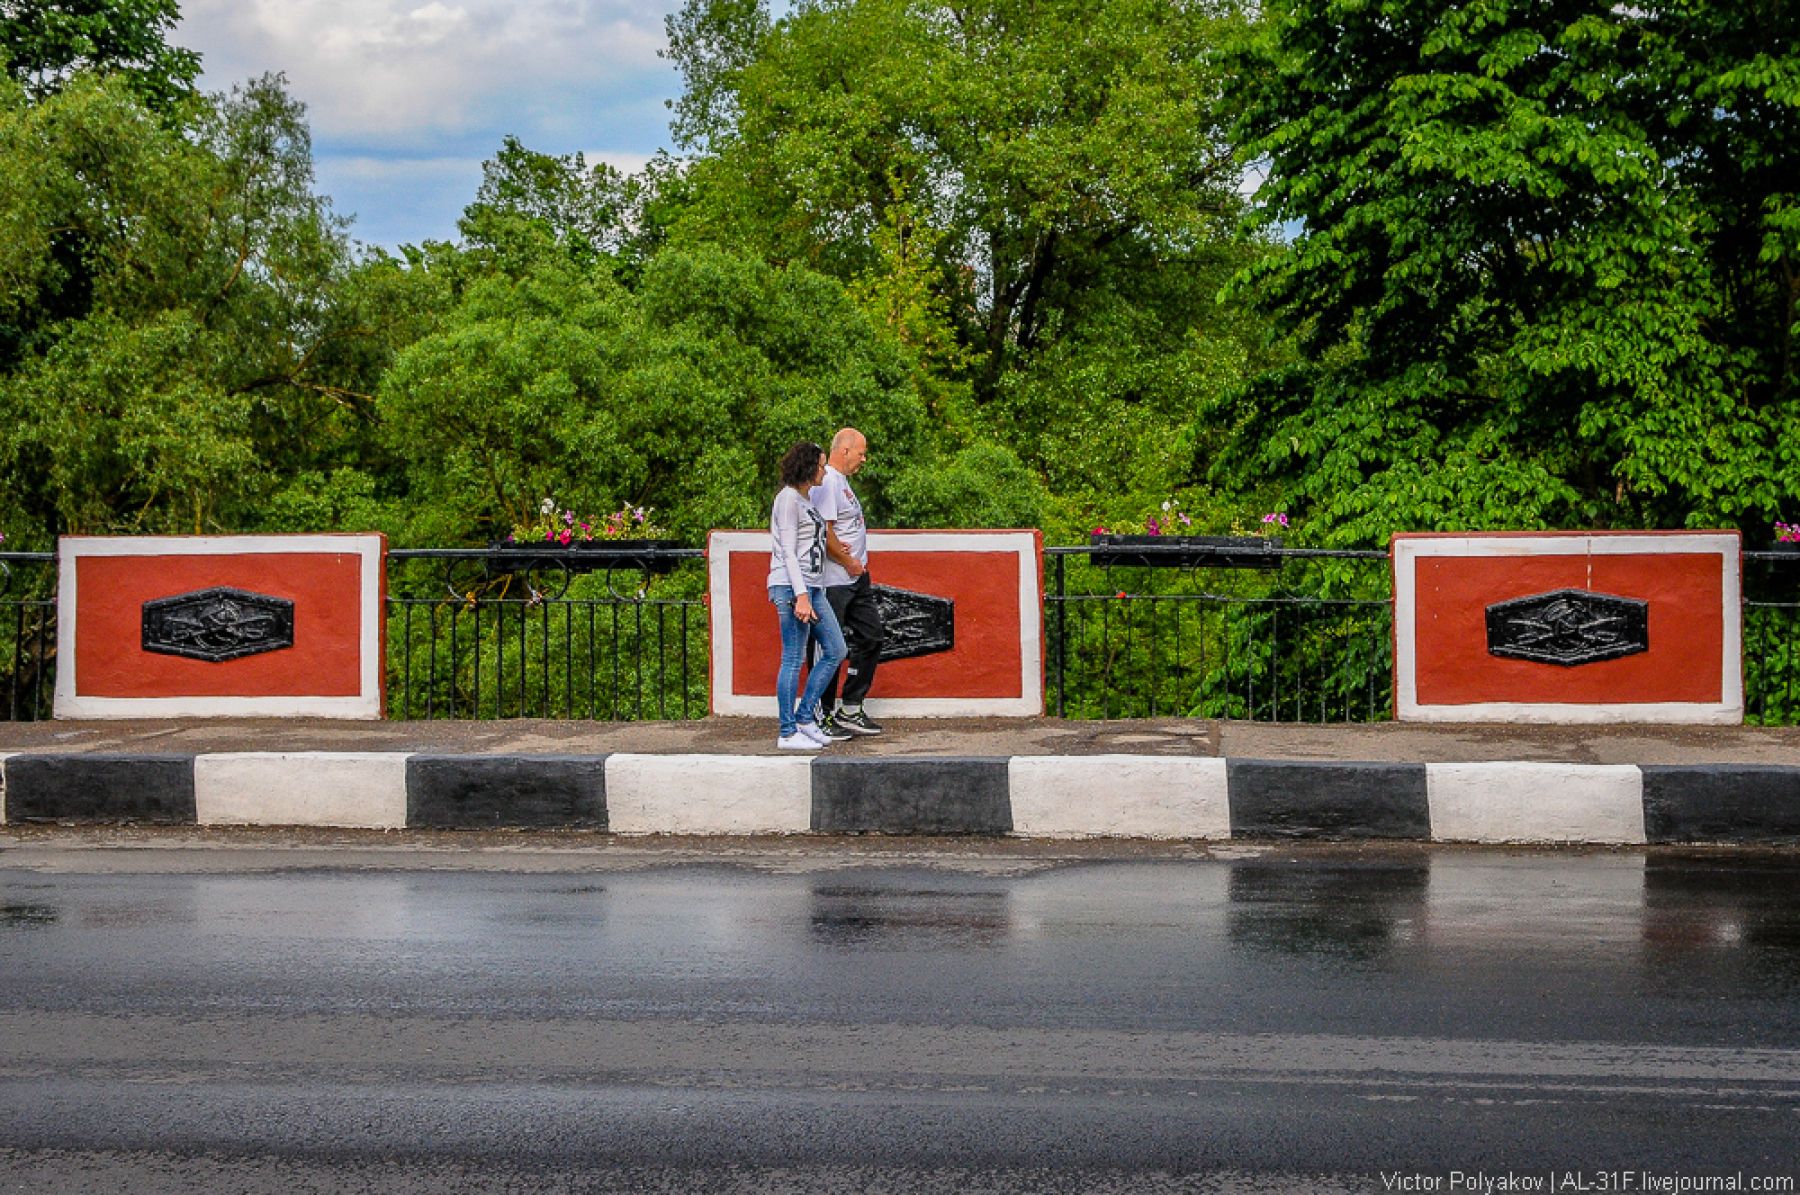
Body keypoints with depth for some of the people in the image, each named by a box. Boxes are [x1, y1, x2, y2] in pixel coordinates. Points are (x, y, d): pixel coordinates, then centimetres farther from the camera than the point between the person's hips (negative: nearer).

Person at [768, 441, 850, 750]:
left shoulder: (805, 499, 19)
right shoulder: (788, 498, -9)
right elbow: (788, 552, -15)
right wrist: (800, 595, -20)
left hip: (811, 586, 10)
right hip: (791, 586, -10)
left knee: (835, 651, 9)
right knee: (793, 660, -7)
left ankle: (804, 718, 14)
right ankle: (788, 733, -3)